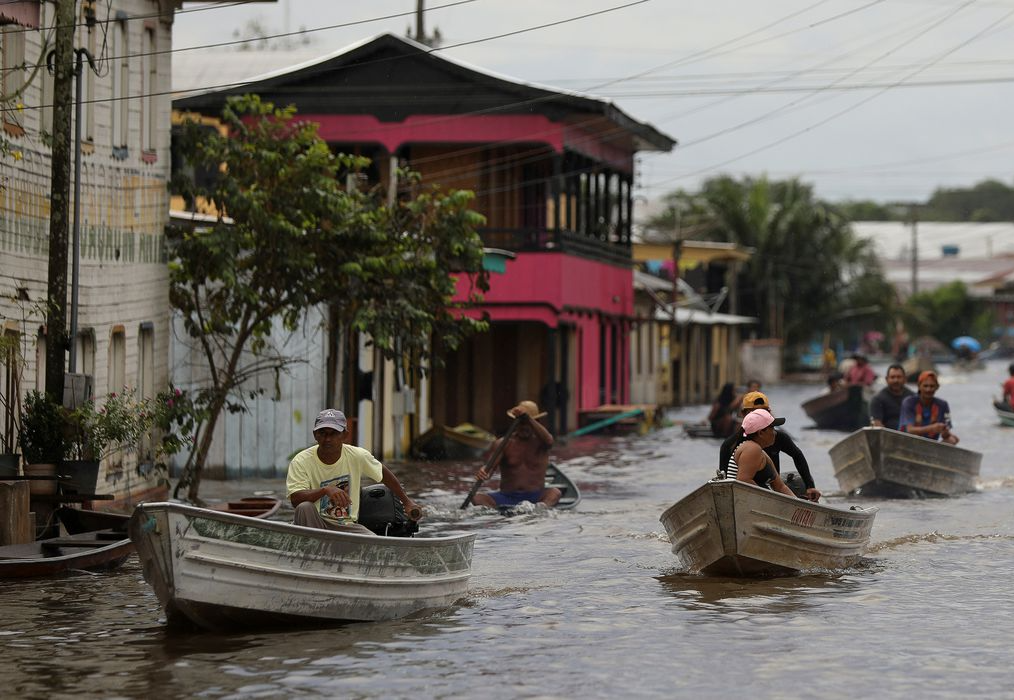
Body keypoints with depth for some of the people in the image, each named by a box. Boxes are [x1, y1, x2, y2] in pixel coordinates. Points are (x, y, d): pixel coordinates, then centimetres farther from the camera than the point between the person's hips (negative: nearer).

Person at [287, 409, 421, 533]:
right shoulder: (301, 462, -11)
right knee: (305, 508, -35)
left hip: (347, 526, 2)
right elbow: (295, 499, -23)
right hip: (314, 524, -2)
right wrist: (325, 490, -38)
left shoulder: (358, 456, -1)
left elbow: (384, 474, 17)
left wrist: (407, 502, 23)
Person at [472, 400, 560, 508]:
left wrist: (527, 418, -31)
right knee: (477, 498, -25)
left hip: (535, 497, -1)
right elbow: (490, 465, -11)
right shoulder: (503, 444, 5)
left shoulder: (539, 442, 5)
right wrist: (483, 472, -36)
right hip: (506, 497, 1)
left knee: (555, 493, -31)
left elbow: (548, 441, -21)